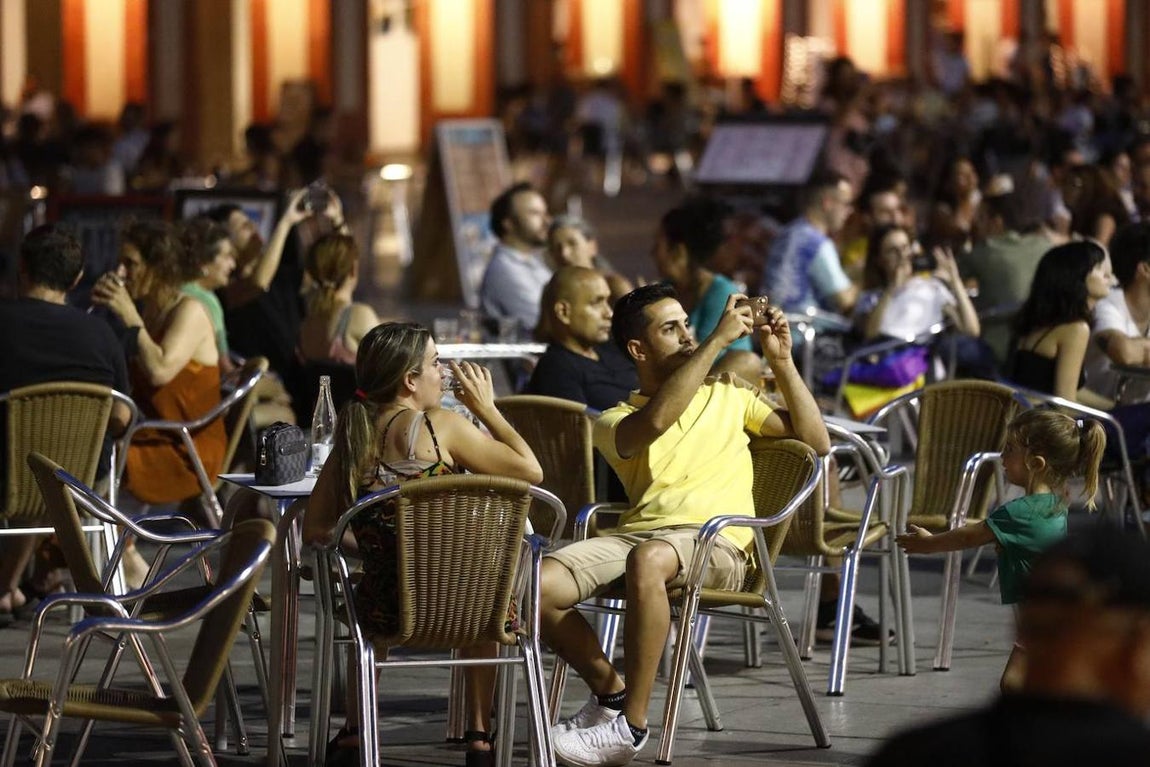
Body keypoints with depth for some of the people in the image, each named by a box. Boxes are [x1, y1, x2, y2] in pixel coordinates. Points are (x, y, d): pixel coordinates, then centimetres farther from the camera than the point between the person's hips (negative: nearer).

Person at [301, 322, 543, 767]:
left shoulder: (352, 437, 2)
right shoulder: (440, 427, -12)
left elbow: (314, 529, 7)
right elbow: (530, 471, -8)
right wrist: (486, 408, 4)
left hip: (387, 612, 3)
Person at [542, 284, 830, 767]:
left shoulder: (728, 396, 26)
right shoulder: (616, 421, 19)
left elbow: (816, 442, 18)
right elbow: (655, 421, -8)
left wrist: (781, 361, 11)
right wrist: (718, 340, -6)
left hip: (717, 543, -2)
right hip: (638, 531, 2)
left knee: (647, 560, -40)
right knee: (536, 587, -27)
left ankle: (632, 725, -30)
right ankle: (610, 693, 0)